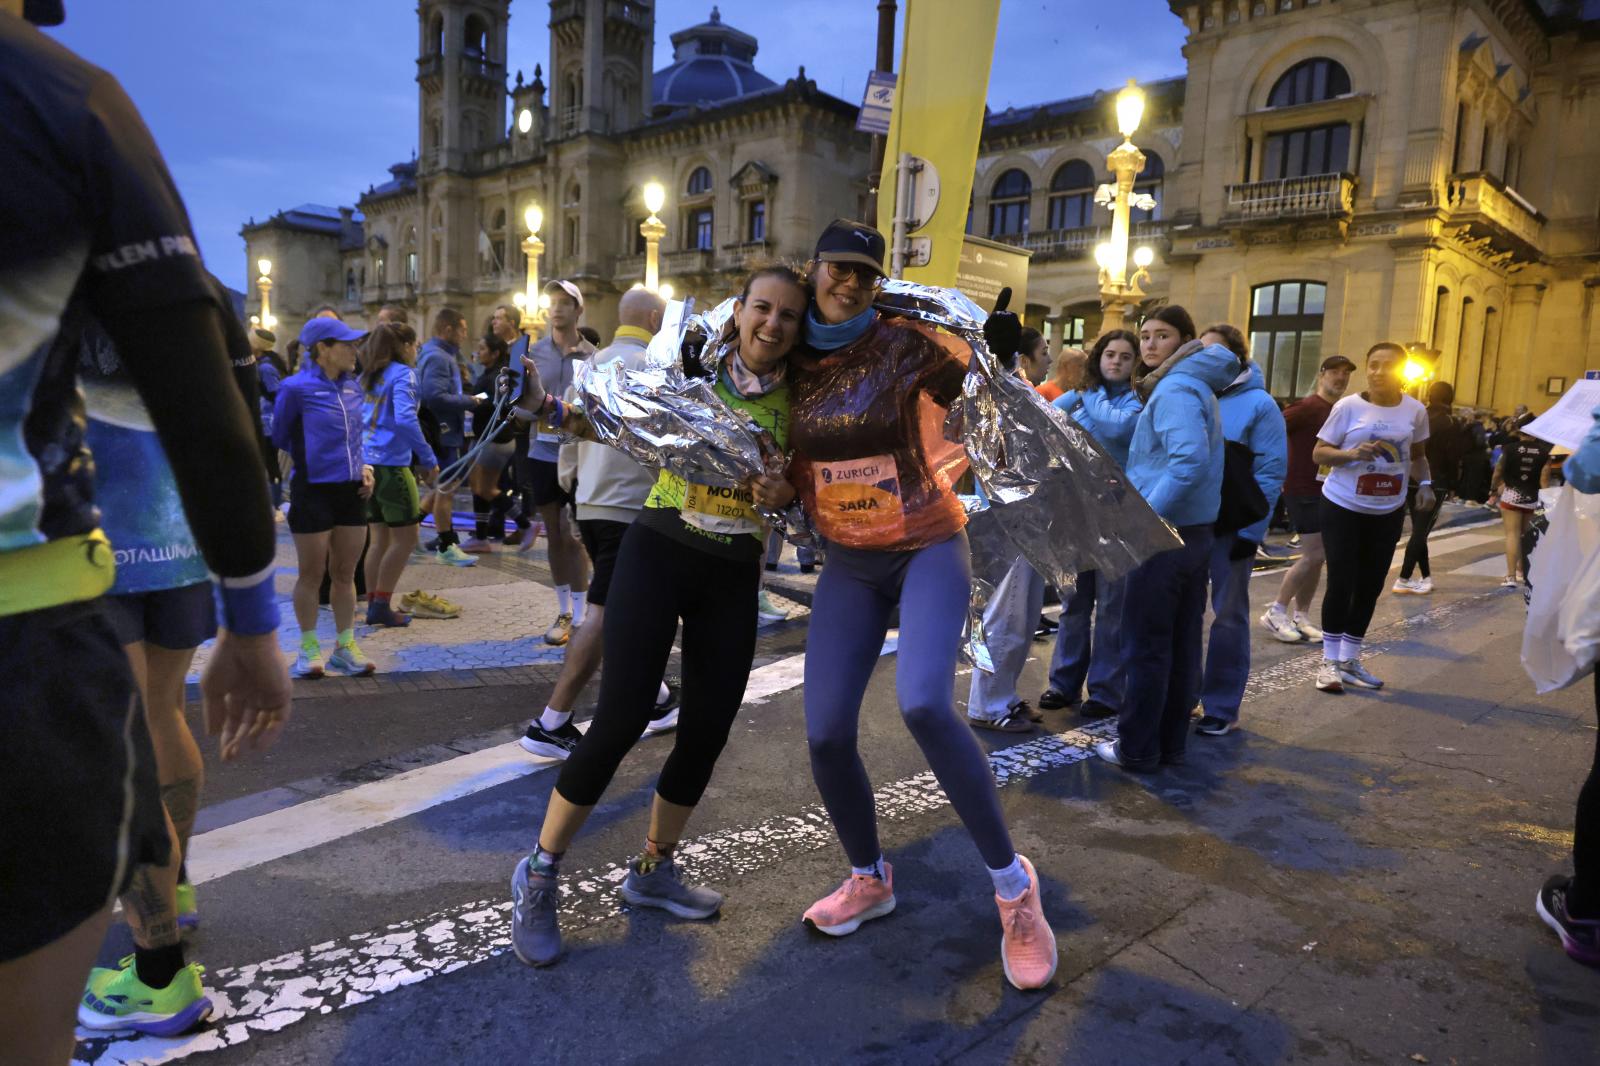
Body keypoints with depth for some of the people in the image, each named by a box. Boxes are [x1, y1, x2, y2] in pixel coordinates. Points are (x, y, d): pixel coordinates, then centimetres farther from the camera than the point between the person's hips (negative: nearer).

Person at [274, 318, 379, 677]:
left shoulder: (352, 386, 7)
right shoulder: (297, 387, -11)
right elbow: (279, 437, 0)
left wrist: (364, 467, 5)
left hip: (351, 490, 5)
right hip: (313, 491, -5)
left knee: (345, 573, 12)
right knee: (312, 574, 6)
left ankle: (345, 646, 22)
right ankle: (309, 647, 21)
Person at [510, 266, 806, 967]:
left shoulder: (796, 400, 4)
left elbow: (803, 483, 13)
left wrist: (785, 493, -10)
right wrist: (546, 404, -18)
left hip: (734, 575, 4)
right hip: (658, 551, -4)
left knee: (708, 732, 6)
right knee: (622, 717, -11)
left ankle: (652, 871, 28)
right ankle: (539, 875, 10)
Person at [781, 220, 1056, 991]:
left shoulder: (905, 343, -10)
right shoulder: (795, 360, 1)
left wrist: (1002, 354, -22)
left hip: (929, 549, -4)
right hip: (848, 563, 4)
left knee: (924, 704, -27)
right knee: (825, 732, -5)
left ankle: (1012, 882, -6)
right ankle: (870, 880, 23)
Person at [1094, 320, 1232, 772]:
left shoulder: (1174, 389, -14)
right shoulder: (1198, 388, 16)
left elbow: (1190, 459, -28)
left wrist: (1147, 518, -23)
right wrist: (1136, 491, 14)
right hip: (1195, 533, 9)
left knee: (1146, 647, 0)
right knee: (1182, 643, 12)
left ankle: (1137, 749, 9)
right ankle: (1171, 743, 22)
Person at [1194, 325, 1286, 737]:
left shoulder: (1259, 404, -5)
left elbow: (1270, 473, -10)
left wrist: (1251, 531, -15)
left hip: (1230, 528, -4)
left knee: (1227, 615, 5)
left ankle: (1222, 708, 14)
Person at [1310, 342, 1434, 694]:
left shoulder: (1415, 411, 2)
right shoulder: (1348, 406, -9)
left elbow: (1417, 455, 17)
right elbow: (1319, 453, -7)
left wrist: (1424, 483, -1)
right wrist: (1352, 453, -25)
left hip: (1388, 512, 4)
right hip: (1343, 507, -4)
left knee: (1371, 586, 9)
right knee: (1341, 582, -6)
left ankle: (1350, 659, 21)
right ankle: (1330, 660, 6)